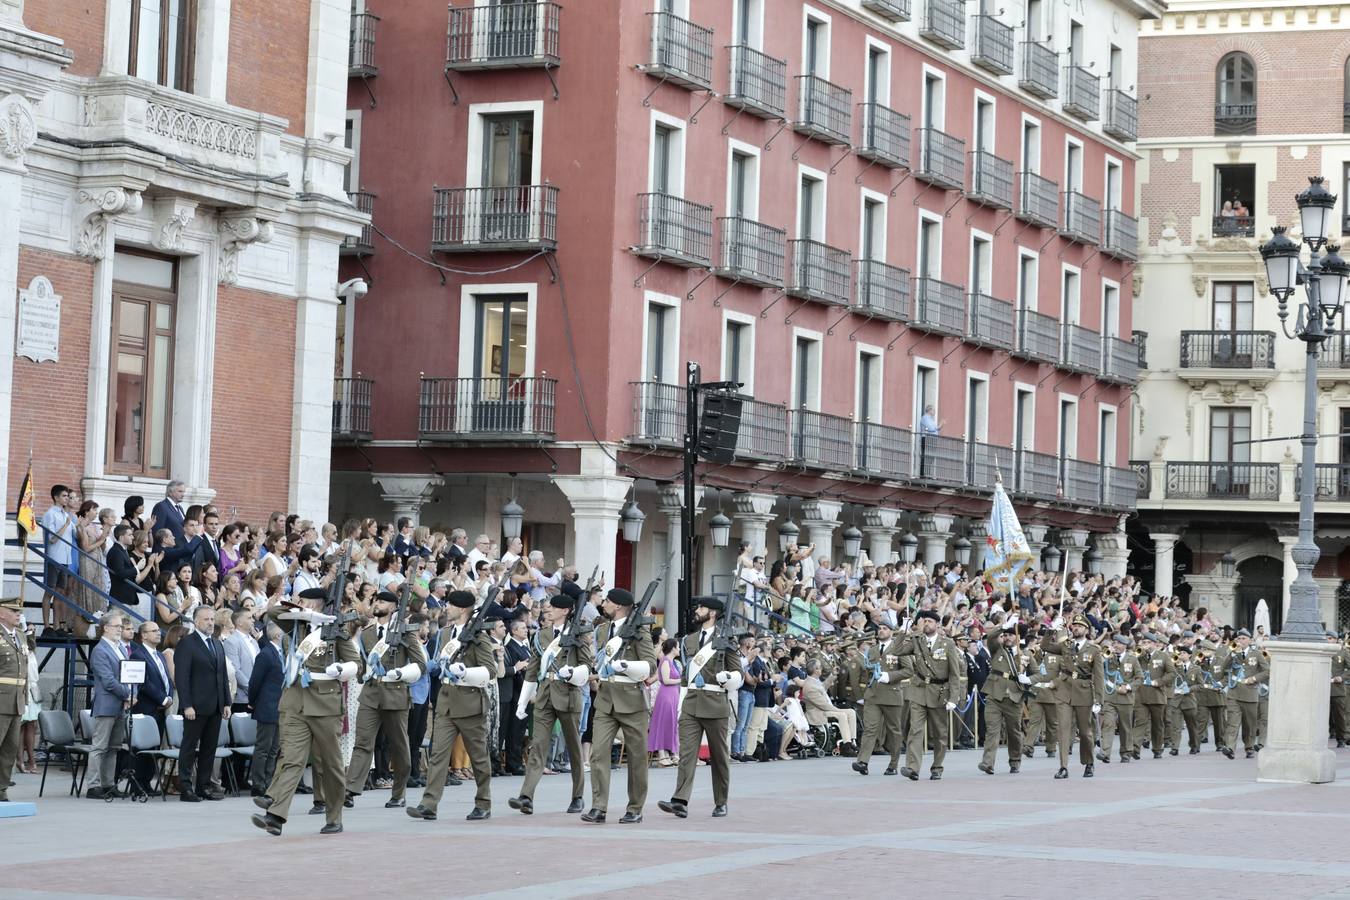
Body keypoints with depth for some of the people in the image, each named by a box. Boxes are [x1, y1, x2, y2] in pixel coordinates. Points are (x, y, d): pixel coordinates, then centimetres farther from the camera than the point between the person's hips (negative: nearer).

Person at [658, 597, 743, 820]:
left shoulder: (725, 640, 0)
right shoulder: (689, 640, 16)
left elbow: (739, 674, 1)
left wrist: (727, 677, -18)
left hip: (715, 703, -4)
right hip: (691, 703, 4)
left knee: (719, 755, 5)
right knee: (687, 752, -8)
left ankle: (721, 802, 16)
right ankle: (680, 802, -18)